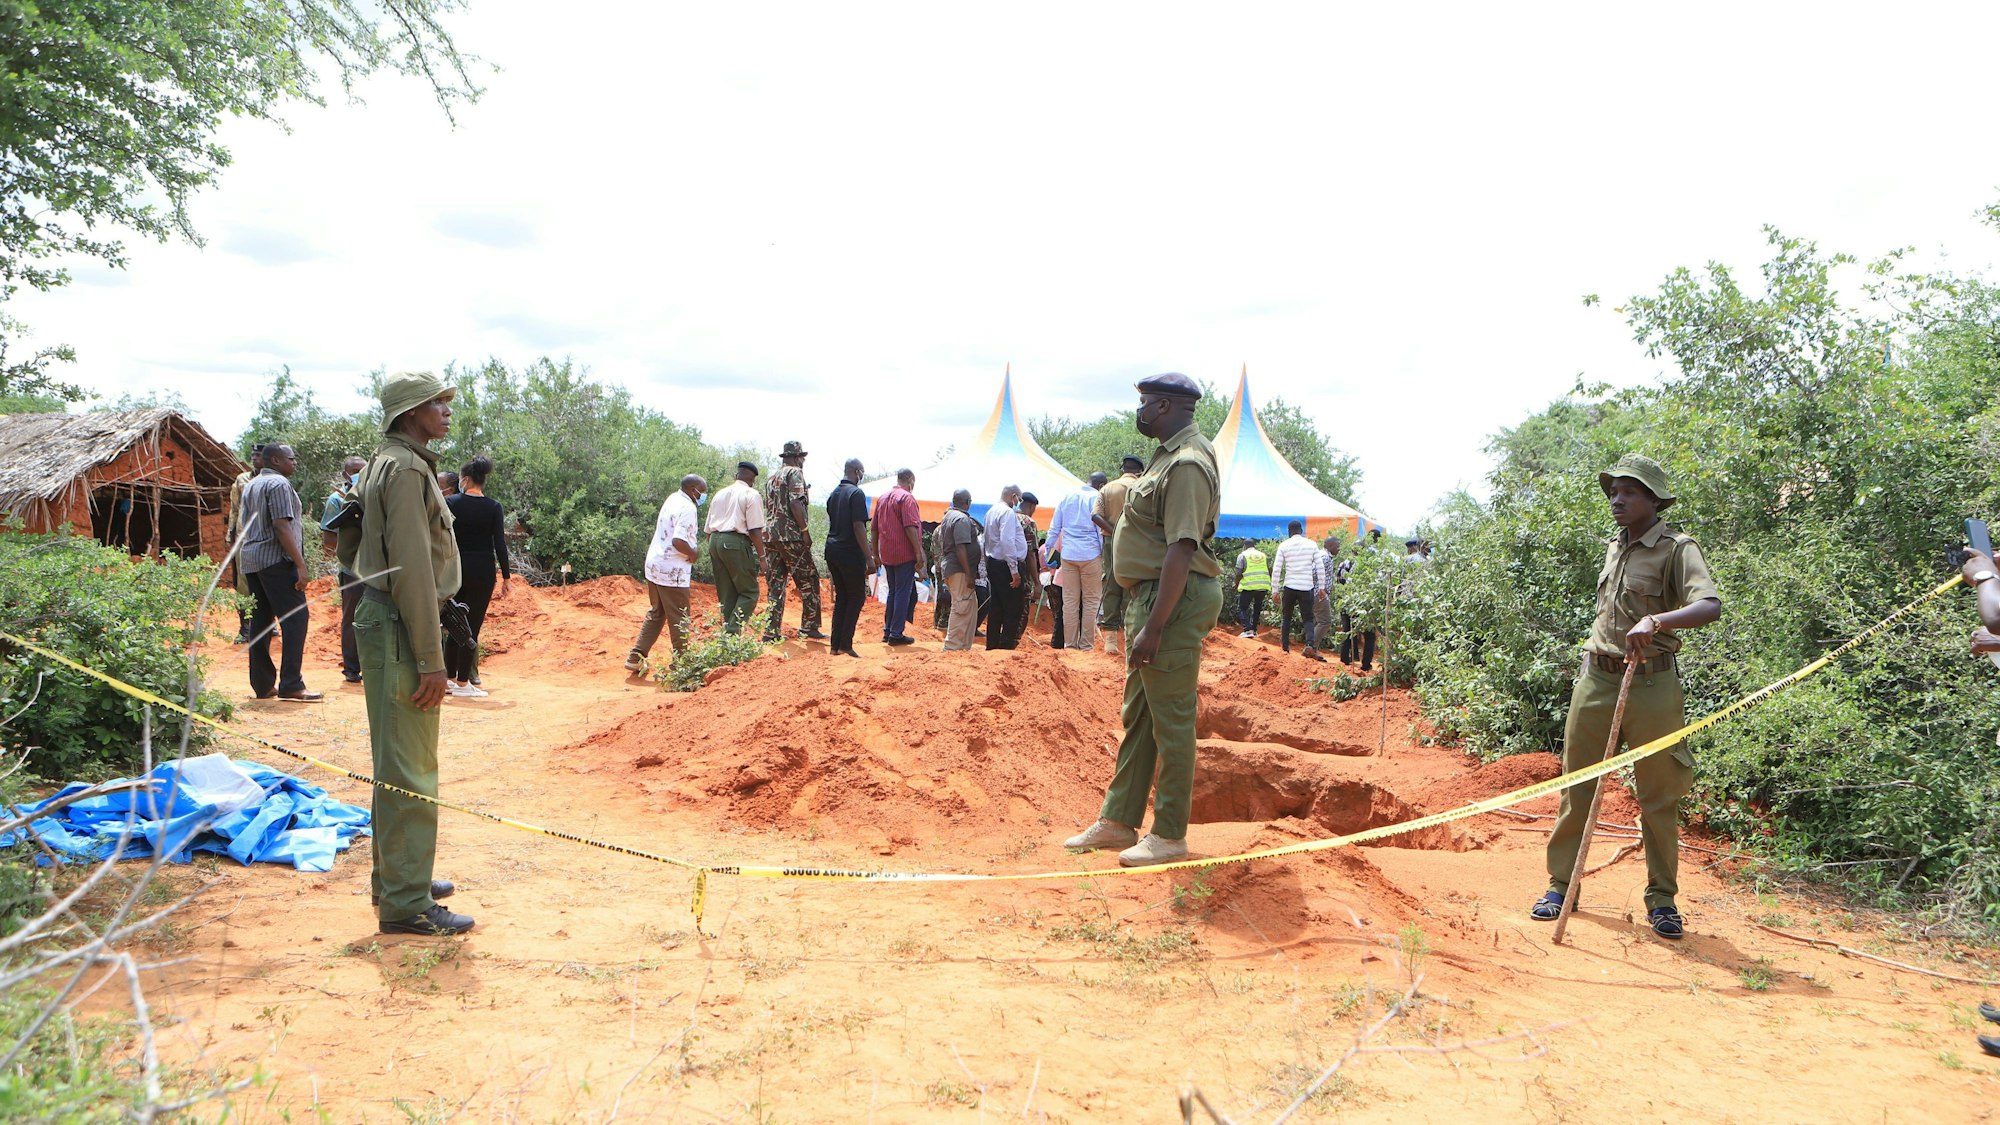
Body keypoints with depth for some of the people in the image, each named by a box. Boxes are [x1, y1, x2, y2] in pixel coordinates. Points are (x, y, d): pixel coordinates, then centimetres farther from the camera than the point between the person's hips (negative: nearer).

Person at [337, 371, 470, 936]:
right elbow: (412, 571, -22)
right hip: (400, 629, -11)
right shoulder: (407, 470, -16)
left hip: (382, 619, 11)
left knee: (399, 763, 19)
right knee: (409, 772, -5)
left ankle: (397, 875, 31)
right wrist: (431, 660, -21)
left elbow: (348, 544, 23)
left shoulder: (384, 466, 16)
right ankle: (406, 904, 1)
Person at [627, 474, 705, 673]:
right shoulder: (687, 508, -17)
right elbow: (678, 541, -28)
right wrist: (693, 555, -10)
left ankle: (636, 658, 16)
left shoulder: (672, 500, 12)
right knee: (679, 619, 3)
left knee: (655, 613, 19)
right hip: (672, 571, -9)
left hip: (654, 565, 9)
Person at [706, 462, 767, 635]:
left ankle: (727, 629, 11)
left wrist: (712, 553, 28)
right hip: (736, 543, -7)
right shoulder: (751, 494, -2)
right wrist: (761, 556, -5)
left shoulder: (719, 494, 19)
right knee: (749, 592, -1)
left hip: (715, 541, 7)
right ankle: (732, 631, -15)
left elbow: (708, 528, 20)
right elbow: (755, 530, -10)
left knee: (726, 594, 13)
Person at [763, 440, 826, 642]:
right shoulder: (795, 473, -4)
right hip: (791, 536, -8)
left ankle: (772, 631, 4)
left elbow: (768, 507, 20)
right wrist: (805, 530, -15)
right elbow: (795, 503, -16)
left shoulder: (772, 478, 20)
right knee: (809, 581, 1)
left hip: (770, 534, 8)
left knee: (775, 584, 7)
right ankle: (809, 626, 0)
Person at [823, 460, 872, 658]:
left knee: (841, 597, 13)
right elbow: (858, 527, -19)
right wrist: (869, 558, -18)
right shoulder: (856, 493, -12)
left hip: (832, 550, 8)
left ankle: (836, 645, 11)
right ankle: (846, 644, -4)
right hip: (850, 552, -8)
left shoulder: (833, 494, 13)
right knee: (857, 596, 1)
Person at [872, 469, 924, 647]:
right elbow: (911, 527, -19)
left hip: (887, 555, 8)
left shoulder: (882, 498, 15)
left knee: (893, 592, 17)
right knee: (903, 593, -3)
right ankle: (896, 634, -3)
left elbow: (874, 528, 17)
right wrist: (919, 552, -18)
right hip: (905, 554, -8)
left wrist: (875, 553, 22)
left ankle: (887, 631, 19)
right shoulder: (906, 498, -10)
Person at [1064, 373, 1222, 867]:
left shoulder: (1187, 464, -18)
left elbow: (1181, 550, -24)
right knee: (1137, 714, 16)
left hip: (1175, 600, -11)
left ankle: (1170, 836, 8)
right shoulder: (1168, 455, 16)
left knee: (1170, 720, -2)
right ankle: (1118, 822, 27)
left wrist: (1154, 628, -27)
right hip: (1149, 595, 11)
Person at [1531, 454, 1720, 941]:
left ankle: (1662, 899, 16)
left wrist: (1655, 621, -41)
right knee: (1577, 787, 7)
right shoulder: (1615, 546, 14)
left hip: (1651, 684, -6)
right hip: (1596, 679, 6)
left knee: (1659, 796, 4)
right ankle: (1560, 886, 16)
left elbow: (1710, 605, -25)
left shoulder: (1677, 548, -8)